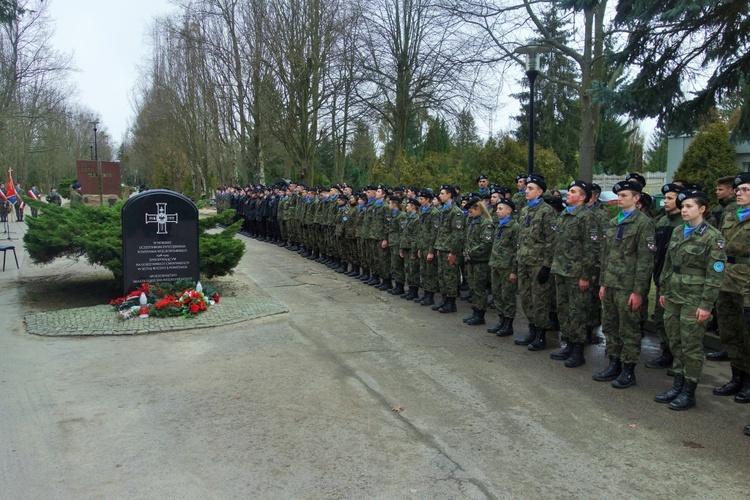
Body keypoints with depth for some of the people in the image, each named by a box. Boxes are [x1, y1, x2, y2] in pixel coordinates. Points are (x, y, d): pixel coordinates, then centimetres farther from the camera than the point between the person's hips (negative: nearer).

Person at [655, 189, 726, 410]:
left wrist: (706, 305, -14)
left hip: (693, 300, -6)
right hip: (673, 297, 6)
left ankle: (689, 392, 14)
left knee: (691, 347, 2)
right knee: (675, 343, 12)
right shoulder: (678, 232, 10)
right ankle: (677, 386, 24)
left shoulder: (712, 237, -9)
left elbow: (714, 274, -11)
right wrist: (663, 291, 15)